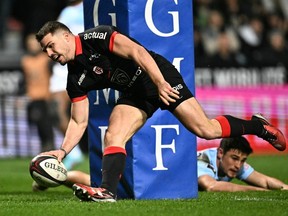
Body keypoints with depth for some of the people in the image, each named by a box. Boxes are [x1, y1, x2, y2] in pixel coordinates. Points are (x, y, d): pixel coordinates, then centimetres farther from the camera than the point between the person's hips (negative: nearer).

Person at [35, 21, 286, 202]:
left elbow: (136, 51, -27)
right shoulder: (75, 80, 2)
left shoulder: (97, 37, -19)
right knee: (112, 137, -17)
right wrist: (63, 150, -10)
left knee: (206, 129, -7)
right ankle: (107, 191, -25)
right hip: (134, 94, 6)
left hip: (159, 76, -6)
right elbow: (79, 122, 5)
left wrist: (160, 83, -35)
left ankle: (258, 126, 13)